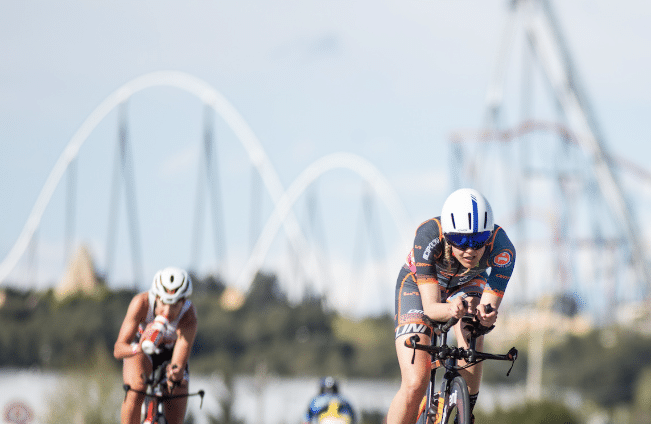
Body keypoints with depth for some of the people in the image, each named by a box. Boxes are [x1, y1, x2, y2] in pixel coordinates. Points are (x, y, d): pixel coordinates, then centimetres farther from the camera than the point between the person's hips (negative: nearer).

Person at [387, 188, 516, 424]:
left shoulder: (502, 248, -36)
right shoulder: (428, 235, -39)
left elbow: (489, 307, -35)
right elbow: (430, 307, -40)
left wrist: (485, 314, -59)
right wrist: (451, 310, -62)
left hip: (467, 283, 2)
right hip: (419, 284, -2)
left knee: (472, 340, -32)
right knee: (415, 384, -19)